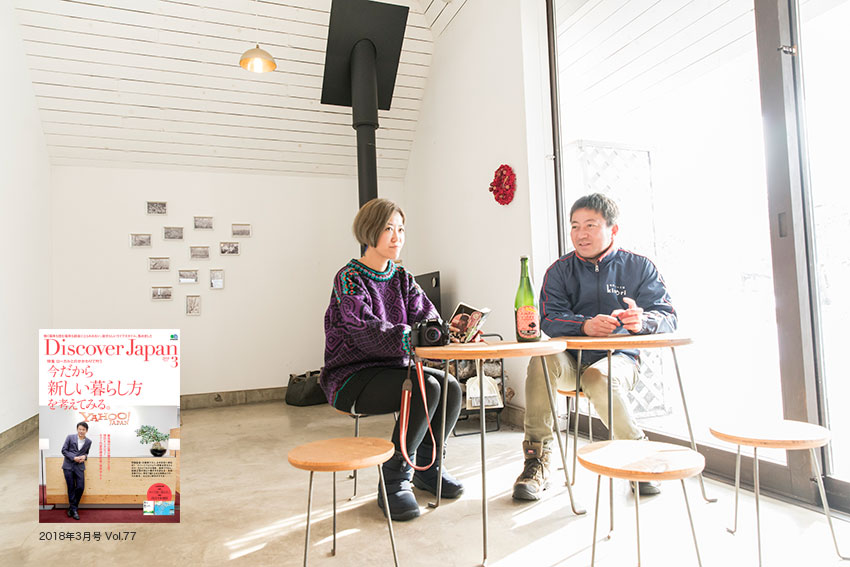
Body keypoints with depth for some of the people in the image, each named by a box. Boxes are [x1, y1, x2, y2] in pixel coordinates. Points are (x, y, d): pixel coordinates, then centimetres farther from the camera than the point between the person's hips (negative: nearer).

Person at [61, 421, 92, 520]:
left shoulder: (88, 442, 3)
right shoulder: (70, 437, -4)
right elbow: (63, 450, -3)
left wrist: (84, 456, -6)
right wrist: (74, 457, -15)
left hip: (80, 467, 2)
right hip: (68, 466, -2)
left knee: (80, 488, -2)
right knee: (71, 488, 3)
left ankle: (72, 508, 16)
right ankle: (73, 509, 14)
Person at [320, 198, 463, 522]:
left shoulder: (401, 278, 10)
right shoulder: (349, 279, -12)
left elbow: (427, 316, -1)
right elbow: (366, 332, -27)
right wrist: (411, 339, -41)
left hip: (390, 369, 7)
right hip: (351, 377, -6)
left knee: (451, 387, -15)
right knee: (425, 387, -28)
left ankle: (427, 467, 7)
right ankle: (394, 481, -13)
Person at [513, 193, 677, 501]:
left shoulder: (639, 266, 5)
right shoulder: (560, 270, 6)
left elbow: (667, 316, -4)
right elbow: (549, 319, -7)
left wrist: (642, 320, -29)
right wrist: (585, 325, -29)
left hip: (618, 359, -1)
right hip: (571, 360, 2)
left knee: (598, 378, -35)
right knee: (542, 360, -31)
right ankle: (537, 460, -22)